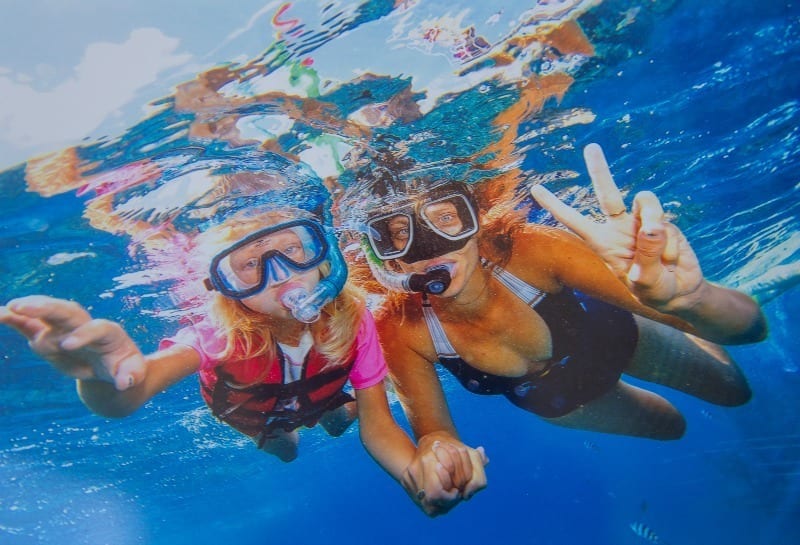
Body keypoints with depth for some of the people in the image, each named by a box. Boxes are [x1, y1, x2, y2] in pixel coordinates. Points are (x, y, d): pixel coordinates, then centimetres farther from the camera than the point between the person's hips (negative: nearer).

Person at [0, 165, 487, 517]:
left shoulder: (352, 319, -38)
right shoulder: (219, 336, -43)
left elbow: (376, 421, -33)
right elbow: (132, 392, -60)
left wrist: (418, 466, -55)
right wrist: (105, 377, -86)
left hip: (317, 397, 0)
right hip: (251, 414, 0)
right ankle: (280, 440, 61)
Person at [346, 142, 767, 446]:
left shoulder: (528, 251, -42)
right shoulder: (401, 332, -35)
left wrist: (686, 296, -66)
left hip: (607, 338, -1)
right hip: (548, 401, 2)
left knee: (734, 391, 24)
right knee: (670, 426, 29)